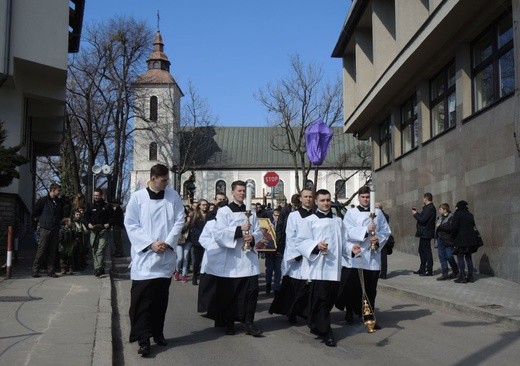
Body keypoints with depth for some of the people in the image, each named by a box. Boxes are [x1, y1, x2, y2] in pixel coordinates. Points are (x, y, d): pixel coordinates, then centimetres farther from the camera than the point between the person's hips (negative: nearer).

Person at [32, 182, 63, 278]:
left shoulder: (59, 202, 13)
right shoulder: (43, 200, -3)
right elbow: (34, 214, 2)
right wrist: (41, 221, 5)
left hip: (55, 230, 5)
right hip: (45, 229, -5)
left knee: (53, 251, 4)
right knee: (41, 250, -6)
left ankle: (51, 271, 8)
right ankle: (35, 270, 1)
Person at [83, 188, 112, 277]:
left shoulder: (106, 206, 7)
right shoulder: (90, 206, 14)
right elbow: (85, 217, 14)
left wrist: (108, 224, -10)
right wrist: (88, 224, -5)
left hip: (103, 230, -4)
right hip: (93, 230, 4)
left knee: (101, 249, -16)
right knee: (94, 250, 6)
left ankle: (98, 269, -21)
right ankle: (100, 268, 15)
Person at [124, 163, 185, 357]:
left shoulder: (173, 196, 3)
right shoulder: (137, 197, -4)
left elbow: (179, 220, 4)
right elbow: (130, 224, -5)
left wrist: (168, 242, -9)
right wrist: (150, 244, -12)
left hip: (166, 255, 3)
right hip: (144, 255, -3)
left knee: (161, 297, 11)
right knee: (142, 298, -5)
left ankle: (158, 332, 24)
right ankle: (143, 338, -2)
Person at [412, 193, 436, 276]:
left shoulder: (430, 208, -17)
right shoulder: (428, 207, 14)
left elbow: (423, 219, -23)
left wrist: (415, 214, -10)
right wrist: (417, 213, 11)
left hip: (426, 234, -11)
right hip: (424, 233, 11)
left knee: (427, 251, -5)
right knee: (422, 250, 17)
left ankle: (429, 271, 0)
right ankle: (422, 269, 25)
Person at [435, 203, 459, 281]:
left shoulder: (451, 217, -9)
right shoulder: (439, 217, 15)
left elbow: (450, 227, -22)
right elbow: (437, 226, 28)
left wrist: (440, 226, -18)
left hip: (448, 240, -8)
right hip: (440, 239, 8)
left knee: (449, 256, -5)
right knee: (441, 256, 5)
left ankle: (455, 272, 16)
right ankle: (445, 274, 10)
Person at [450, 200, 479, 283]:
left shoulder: (457, 214, -5)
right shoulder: (470, 215, 15)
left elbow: (454, 227, -12)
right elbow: (473, 226, 16)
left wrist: (453, 237, 0)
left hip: (461, 239, -7)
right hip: (471, 239, 7)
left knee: (460, 257, -3)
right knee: (468, 257, 12)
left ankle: (462, 277, -7)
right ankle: (470, 276, 12)